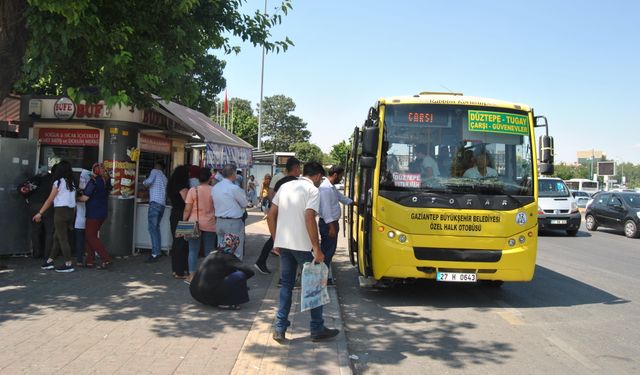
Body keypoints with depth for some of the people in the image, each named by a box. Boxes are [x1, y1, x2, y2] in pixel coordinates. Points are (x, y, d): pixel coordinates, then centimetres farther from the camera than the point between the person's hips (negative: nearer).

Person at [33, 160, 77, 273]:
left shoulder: (59, 182, -8)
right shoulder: (72, 183, 8)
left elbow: (50, 200, -6)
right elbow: (73, 199, 2)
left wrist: (40, 213, 1)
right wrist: (71, 219, 2)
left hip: (61, 211, -6)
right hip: (71, 211, 6)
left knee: (62, 238, -2)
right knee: (57, 237, 14)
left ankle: (68, 264, -3)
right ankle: (49, 261, 19)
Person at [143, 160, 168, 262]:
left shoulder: (155, 171, 4)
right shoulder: (164, 177, 26)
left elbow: (149, 181, -13)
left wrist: (144, 182, 7)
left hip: (155, 202, -8)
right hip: (162, 204, 8)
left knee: (152, 228, -10)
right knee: (156, 227, 15)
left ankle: (155, 253, -16)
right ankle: (158, 251, 13)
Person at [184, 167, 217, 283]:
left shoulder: (193, 190, -7)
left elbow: (187, 209, -7)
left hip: (194, 223, -1)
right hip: (210, 225, 1)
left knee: (193, 250, 6)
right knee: (209, 251, 9)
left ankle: (192, 275, 7)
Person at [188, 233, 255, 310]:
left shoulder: (213, 254, 16)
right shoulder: (228, 258, -7)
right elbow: (250, 272, -14)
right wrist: (241, 280, 7)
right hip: (210, 295, -9)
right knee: (241, 275, -10)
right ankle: (226, 303, -5)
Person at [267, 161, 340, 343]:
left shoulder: (285, 186, 13)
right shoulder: (313, 190, -7)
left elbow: (270, 216, 11)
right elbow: (309, 218, -20)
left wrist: (276, 240, 17)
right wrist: (317, 249, -18)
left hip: (283, 244, 6)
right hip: (302, 245, -6)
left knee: (286, 285, 15)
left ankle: (280, 328, 14)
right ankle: (317, 329, 16)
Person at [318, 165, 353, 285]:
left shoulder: (332, 187, 12)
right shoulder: (325, 188, -20)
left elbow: (341, 197, 29)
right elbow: (326, 208, -24)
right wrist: (331, 227, -25)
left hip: (332, 222, 11)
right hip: (328, 224, -11)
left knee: (331, 249, 16)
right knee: (327, 251, -4)